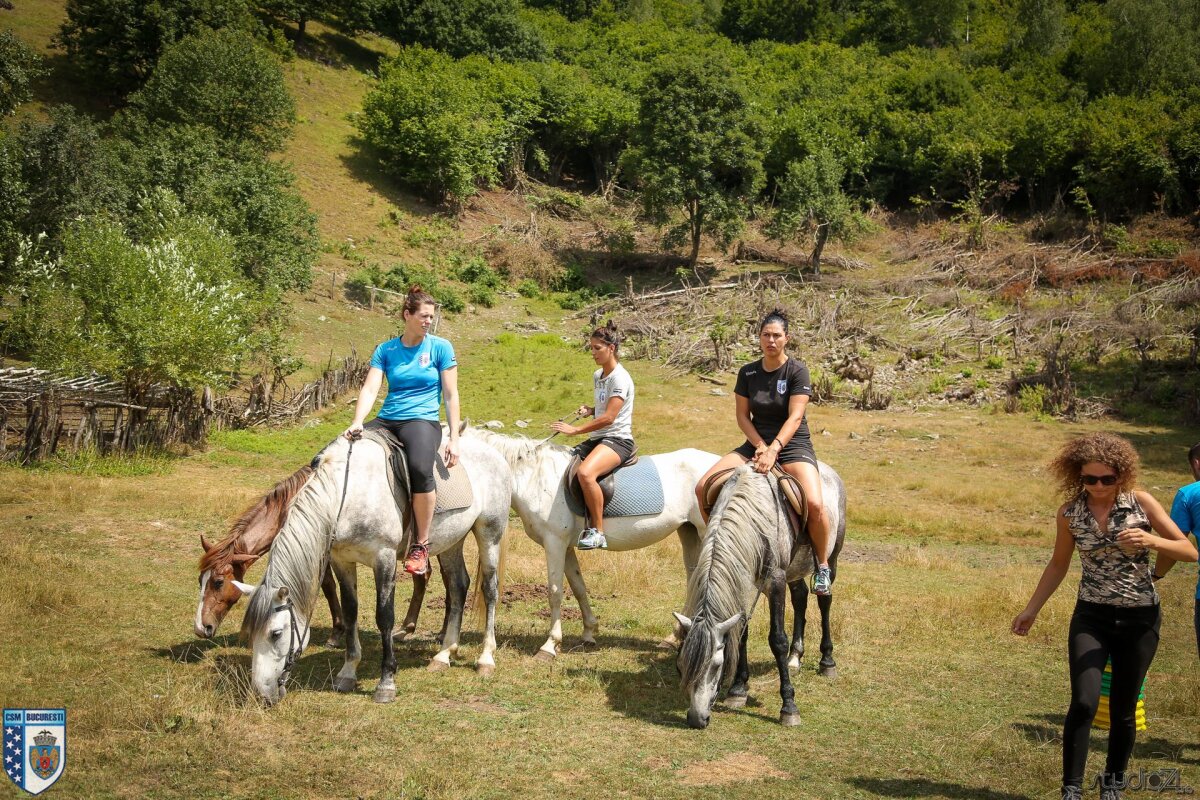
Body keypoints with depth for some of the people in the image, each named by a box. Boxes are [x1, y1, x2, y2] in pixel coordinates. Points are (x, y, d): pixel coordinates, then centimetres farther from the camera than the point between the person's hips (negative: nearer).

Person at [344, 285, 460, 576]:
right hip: (386, 421, 4)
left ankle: (421, 545, -23)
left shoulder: (440, 347, 4)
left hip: (422, 421, -4)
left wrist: (454, 439, -4)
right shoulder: (386, 350, 10)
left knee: (420, 468, -36)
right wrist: (357, 423, -19)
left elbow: (451, 395, 4)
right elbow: (370, 389, -1)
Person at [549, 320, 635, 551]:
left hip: (618, 439, -10)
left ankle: (598, 531, -27)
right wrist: (588, 409, 6)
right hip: (597, 438, 10)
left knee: (585, 472, -36)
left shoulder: (620, 378, -13)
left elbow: (608, 417, -21)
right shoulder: (597, 376, 14)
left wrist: (576, 430, -22)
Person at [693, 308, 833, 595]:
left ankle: (822, 566, -5)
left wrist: (774, 449, -30)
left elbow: (795, 417, -16)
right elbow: (742, 415, 5)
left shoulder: (797, 371, -7)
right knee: (703, 488, -15)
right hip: (756, 444, 4)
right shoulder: (748, 373, 5)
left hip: (793, 445, -4)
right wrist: (761, 446, -12)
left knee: (814, 504, -30)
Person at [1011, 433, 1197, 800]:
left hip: (1139, 619, 0)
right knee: (1084, 702, -16)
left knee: (1123, 711, 8)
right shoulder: (1069, 513, -5)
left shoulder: (1141, 503, -9)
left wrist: (1150, 540, -25)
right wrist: (1031, 610, 10)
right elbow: (1058, 565, 10)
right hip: (1091, 617, 0)